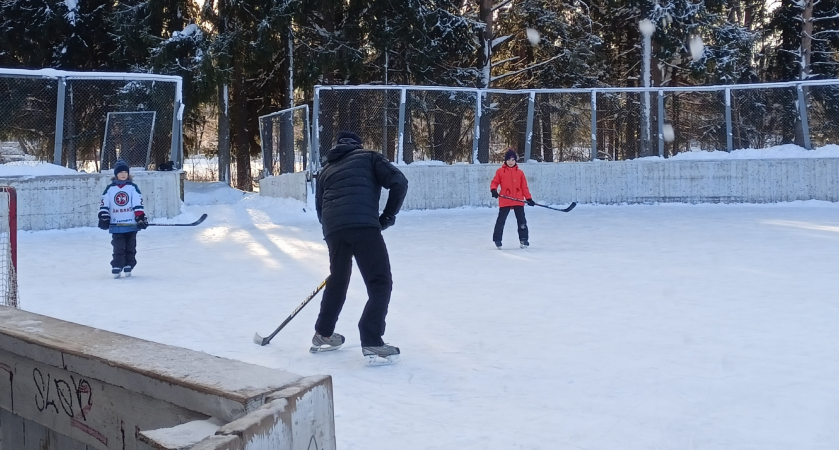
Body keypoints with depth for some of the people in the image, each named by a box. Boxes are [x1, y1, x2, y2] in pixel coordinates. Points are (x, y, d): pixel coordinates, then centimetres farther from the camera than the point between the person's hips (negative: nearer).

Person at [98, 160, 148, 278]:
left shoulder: (132, 187, 2)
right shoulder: (110, 188, 4)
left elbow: (138, 203, -2)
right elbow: (103, 204, 5)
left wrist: (141, 217, -8)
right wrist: (104, 218, -2)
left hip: (131, 224, 0)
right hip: (116, 224, 0)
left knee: (130, 247, 7)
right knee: (118, 248, -2)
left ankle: (128, 267, 16)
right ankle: (116, 268, 1)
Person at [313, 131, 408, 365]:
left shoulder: (325, 170, 29)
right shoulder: (369, 157, 18)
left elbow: (320, 208, 26)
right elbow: (399, 182, 4)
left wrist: (332, 230, 32)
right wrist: (388, 216, 11)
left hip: (333, 229, 5)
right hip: (364, 226, -5)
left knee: (337, 280, 25)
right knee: (380, 283, 1)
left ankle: (323, 335, 36)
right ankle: (372, 344, -8)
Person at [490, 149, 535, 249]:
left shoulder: (520, 173, 7)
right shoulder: (500, 171, 2)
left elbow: (524, 187, 8)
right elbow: (495, 182, 4)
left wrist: (529, 198, 4)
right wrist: (493, 190, -16)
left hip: (519, 201, 2)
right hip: (504, 201, -2)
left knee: (521, 220, 5)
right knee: (501, 220, 2)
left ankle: (523, 239, 15)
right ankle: (497, 239, 11)